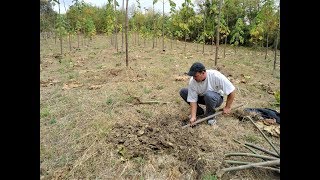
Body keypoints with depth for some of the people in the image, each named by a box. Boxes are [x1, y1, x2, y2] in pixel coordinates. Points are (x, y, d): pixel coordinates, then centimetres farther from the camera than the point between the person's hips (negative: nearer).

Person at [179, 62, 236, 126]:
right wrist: (193, 116, -25)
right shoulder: (192, 81, -21)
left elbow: (231, 91, -25)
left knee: (208, 95, -40)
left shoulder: (216, 76, -31)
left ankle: (210, 115, -11)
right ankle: (199, 112, -1)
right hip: (202, 97, 4)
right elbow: (193, 100, -18)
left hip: (217, 98, -4)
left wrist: (227, 107, -18)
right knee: (183, 91, -15)